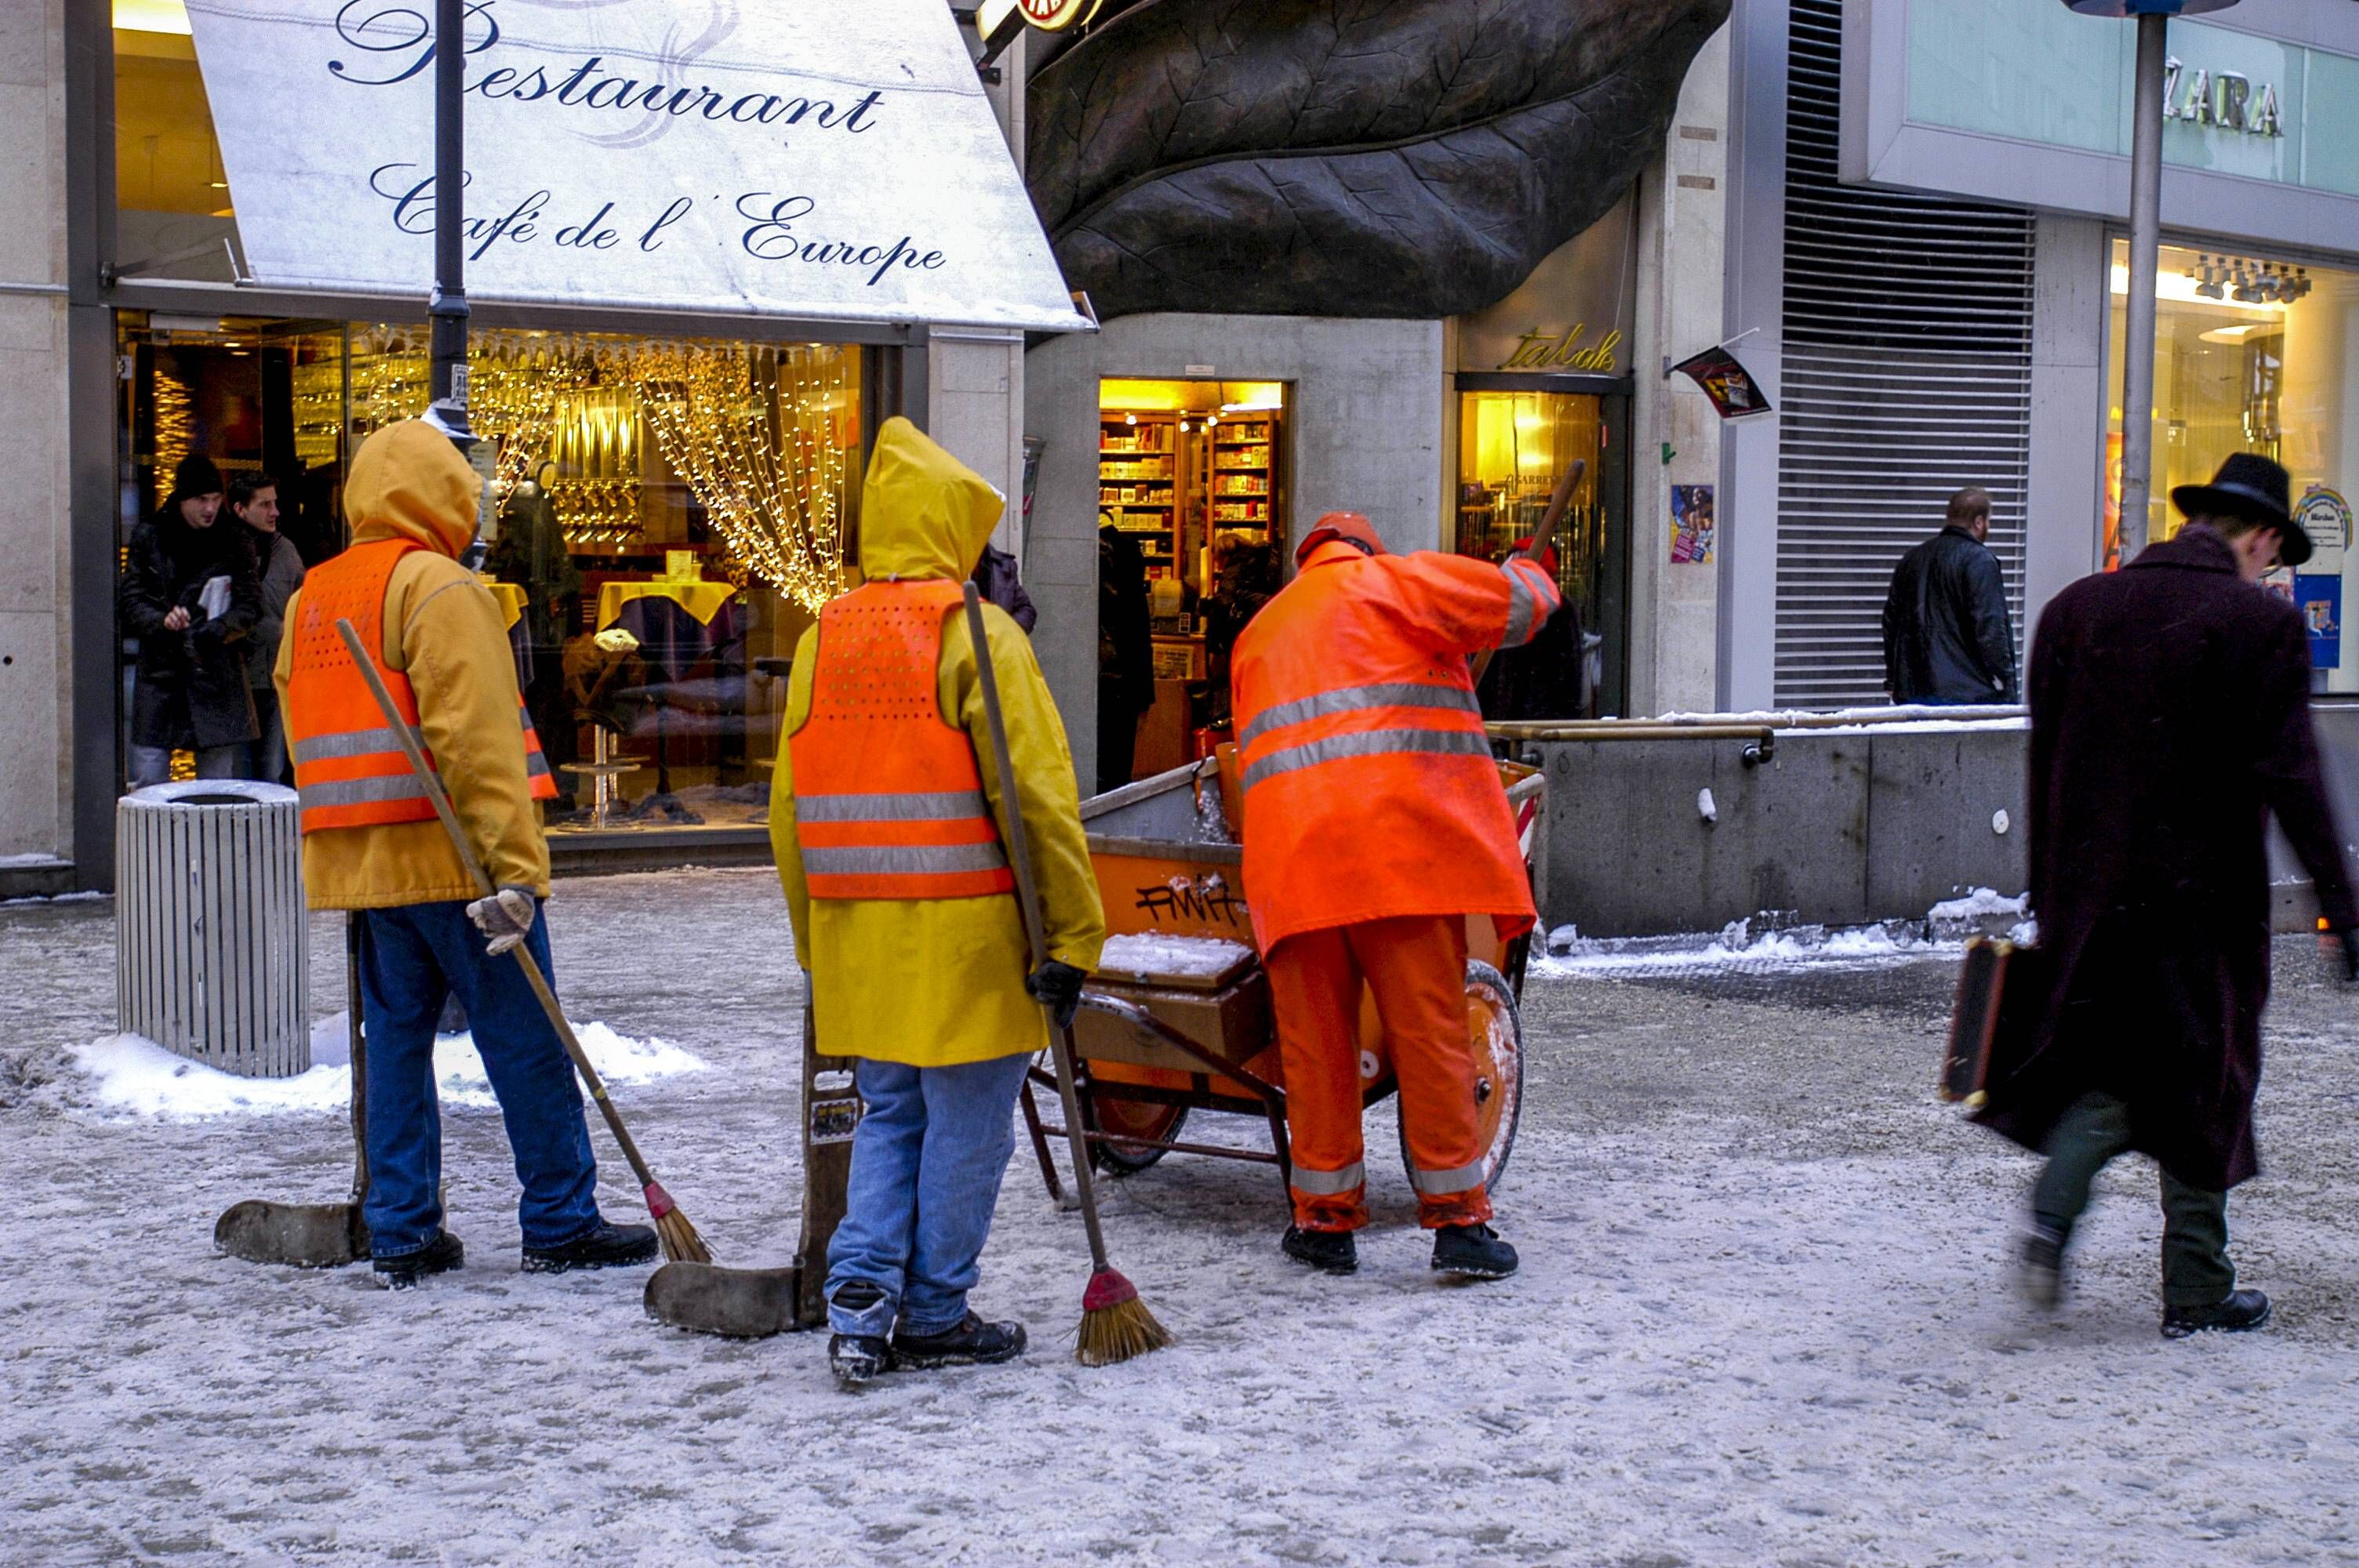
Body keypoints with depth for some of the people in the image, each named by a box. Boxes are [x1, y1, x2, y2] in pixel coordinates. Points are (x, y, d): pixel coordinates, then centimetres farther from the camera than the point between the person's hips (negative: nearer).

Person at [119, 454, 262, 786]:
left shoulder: (231, 541, 6)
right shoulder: (148, 537, 6)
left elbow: (250, 605, 3)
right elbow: (128, 603, 4)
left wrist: (217, 632, -16)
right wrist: (162, 620, -16)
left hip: (218, 678, 0)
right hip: (159, 674, 0)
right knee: (148, 787, -3)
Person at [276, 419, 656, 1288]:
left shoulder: (309, 599, 15)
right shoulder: (439, 587, -11)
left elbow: (309, 736, 17)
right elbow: (473, 737, -19)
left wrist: (356, 846, 20)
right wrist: (511, 865, -22)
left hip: (359, 862, 8)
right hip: (451, 858, -8)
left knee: (395, 1041, 11)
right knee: (527, 1045, 0)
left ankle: (402, 1232, 12)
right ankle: (560, 1223, 6)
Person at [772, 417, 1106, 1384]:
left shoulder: (821, 641, 9)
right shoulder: (977, 635, -9)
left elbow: (788, 811, 12)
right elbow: (1036, 796, -14)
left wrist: (816, 943, 20)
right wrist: (1070, 934, -10)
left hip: (855, 935, 6)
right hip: (962, 939, -6)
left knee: (890, 1115, 17)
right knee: (965, 1127, 6)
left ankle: (862, 1292, 5)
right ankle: (933, 1316, 14)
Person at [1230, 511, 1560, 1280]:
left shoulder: (1258, 635, 28)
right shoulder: (1392, 581, 10)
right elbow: (1517, 602, 2)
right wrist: (1529, 576, 24)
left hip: (1290, 855, 4)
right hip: (1400, 841, -4)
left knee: (1315, 1040, 8)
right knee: (1431, 1029, -1)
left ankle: (1326, 1217, 12)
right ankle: (1458, 1218, 1)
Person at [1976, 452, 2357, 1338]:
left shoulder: (2075, 608, 5)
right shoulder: (2262, 624, -9)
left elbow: (2044, 765, 8)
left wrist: (2049, 900, 14)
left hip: (2091, 894, 4)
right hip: (2205, 896, -4)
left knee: (2106, 1066, 19)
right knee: (2202, 1082, 9)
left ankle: (2052, 1213, -5)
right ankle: (2197, 1292, 16)